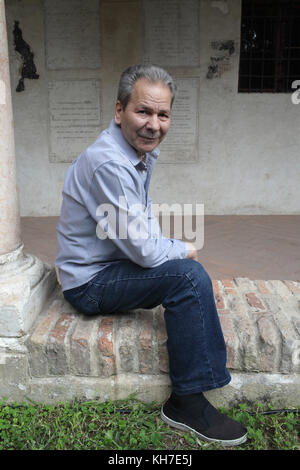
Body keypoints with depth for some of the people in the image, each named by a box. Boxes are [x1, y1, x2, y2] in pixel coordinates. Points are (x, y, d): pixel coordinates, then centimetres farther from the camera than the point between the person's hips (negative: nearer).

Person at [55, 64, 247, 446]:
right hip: (90, 283, -10)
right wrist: (183, 251, -7)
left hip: (113, 266, 10)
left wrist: (170, 247, -3)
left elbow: (145, 218, 15)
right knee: (188, 276, -24)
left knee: (189, 270, 17)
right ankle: (188, 403, -11)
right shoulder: (109, 163, -28)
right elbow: (144, 251, -27)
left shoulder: (141, 153, 4)